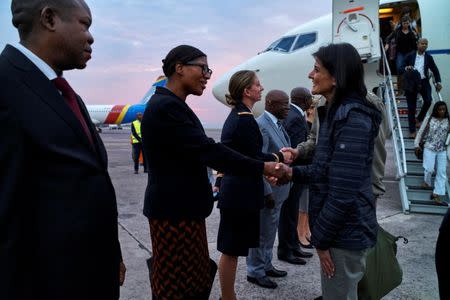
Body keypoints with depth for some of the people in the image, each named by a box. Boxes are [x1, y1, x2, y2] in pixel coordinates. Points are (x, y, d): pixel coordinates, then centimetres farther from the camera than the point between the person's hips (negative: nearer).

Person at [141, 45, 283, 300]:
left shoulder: (171, 105, 13)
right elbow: (206, 150, -24)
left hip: (182, 207, 10)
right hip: (174, 211, -10)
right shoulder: (166, 106, -20)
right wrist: (263, 168, -19)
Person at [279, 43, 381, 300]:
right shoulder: (339, 112, 11)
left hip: (344, 231, -10)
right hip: (340, 227, 10)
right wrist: (294, 173, 2)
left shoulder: (352, 118, -22)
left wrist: (322, 238, -18)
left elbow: (343, 190, -25)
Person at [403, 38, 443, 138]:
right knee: (411, 107, 0)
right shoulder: (410, 56, 6)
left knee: (428, 100, -20)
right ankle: (412, 130, 10)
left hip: (424, 82, 1)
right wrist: (406, 68, -16)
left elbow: (435, 70, 14)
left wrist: (438, 82, 4)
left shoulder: (429, 57, 9)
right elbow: (402, 67, 6)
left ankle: (419, 119, 7)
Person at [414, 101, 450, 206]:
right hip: (429, 148, -2)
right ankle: (427, 182, 23)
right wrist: (417, 144, 3)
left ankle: (438, 196, 3)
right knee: (429, 169, -12)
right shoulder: (429, 119, 0)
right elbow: (421, 132, 4)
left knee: (442, 172, 0)